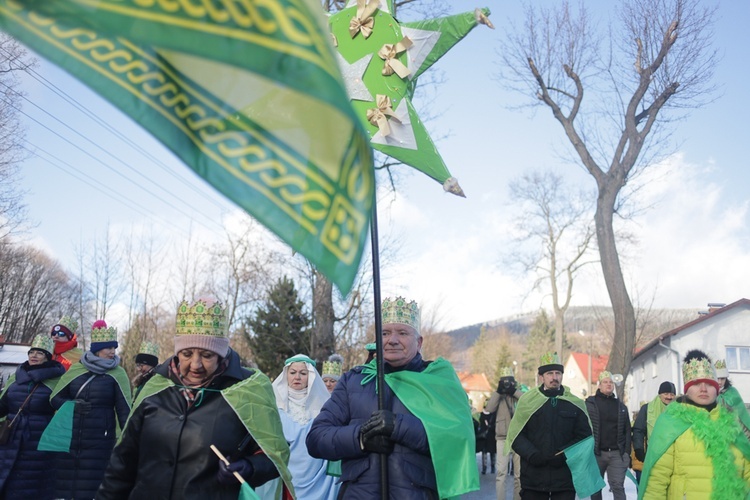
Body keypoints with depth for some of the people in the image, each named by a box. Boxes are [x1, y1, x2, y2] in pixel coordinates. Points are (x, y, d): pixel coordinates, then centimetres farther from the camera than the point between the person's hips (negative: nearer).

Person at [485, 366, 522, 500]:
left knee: (519, 473, 8)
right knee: (501, 472, -8)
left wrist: (514, 391, -11)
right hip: (503, 439, -1)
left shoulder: (519, 394, 9)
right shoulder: (497, 395, 10)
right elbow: (489, 408, -8)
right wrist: (499, 391, -9)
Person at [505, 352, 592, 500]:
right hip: (533, 475, 0)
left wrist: (565, 455, -12)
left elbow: (584, 436, 3)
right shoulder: (527, 401, 1)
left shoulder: (576, 404, 3)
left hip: (565, 476, 1)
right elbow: (516, 435, 3)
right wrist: (532, 454, -13)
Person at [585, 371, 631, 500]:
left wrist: (627, 452, 3)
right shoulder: (590, 403, 1)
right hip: (596, 452, -2)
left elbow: (627, 431, 11)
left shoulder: (621, 406, 12)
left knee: (618, 487, -2)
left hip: (617, 453, 2)